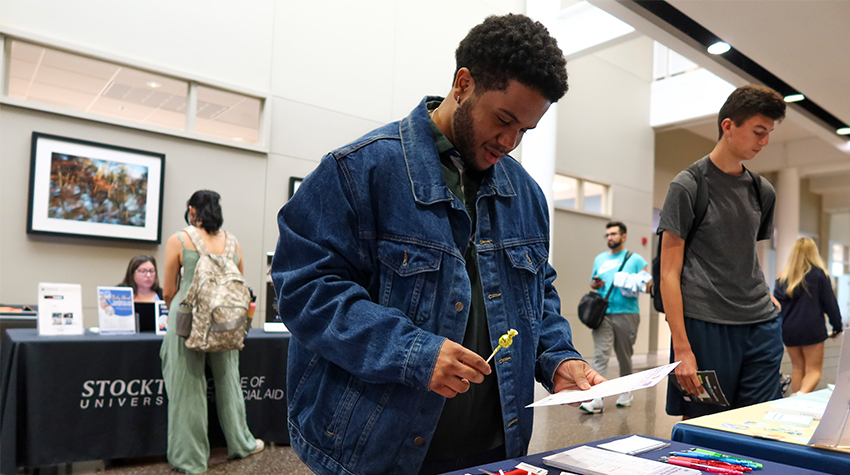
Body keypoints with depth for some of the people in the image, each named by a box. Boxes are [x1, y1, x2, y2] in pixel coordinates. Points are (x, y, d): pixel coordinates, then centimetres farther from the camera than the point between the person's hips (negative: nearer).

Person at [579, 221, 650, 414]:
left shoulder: (635, 259, 5)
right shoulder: (599, 259, 17)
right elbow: (592, 281, 26)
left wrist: (636, 283, -16)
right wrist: (595, 284, 3)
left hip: (627, 314, -2)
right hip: (603, 314, 2)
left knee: (624, 356, 9)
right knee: (600, 355, -9)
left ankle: (625, 392, 28)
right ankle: (596, 399, -15)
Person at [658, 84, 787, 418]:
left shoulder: (763, 191, 14)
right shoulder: (687, 186, -4)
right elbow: (670, 273, -8)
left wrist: (764, 298, 5)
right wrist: (682, 349, -14)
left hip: (762, 326, 6)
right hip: (706, 325, -5)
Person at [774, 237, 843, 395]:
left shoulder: (783, 276, 4)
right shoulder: (818, 274, -4)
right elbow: (830, 302, -1)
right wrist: (837, 326, 8)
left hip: (788, 330, 4)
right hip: (812, 329, -3)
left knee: (797, 368, 16)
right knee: (814, 370, 2)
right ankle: (802, 394, -23)